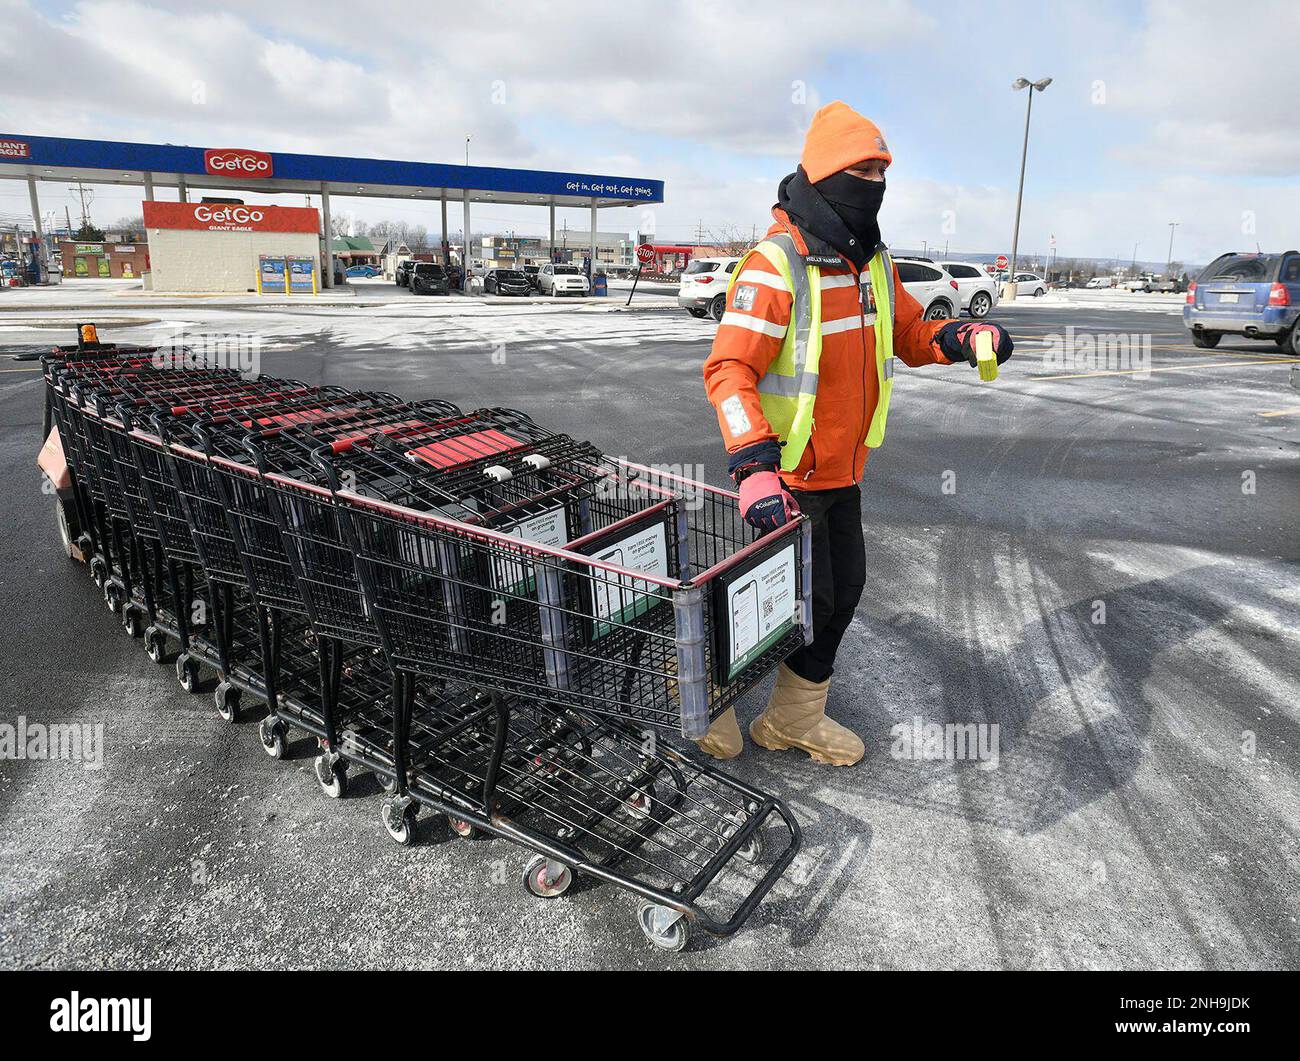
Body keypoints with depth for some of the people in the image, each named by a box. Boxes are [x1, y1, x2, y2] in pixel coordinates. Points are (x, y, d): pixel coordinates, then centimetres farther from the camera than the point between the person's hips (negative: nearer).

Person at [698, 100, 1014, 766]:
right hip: (785, 477, -8)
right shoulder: (774, 266, -19)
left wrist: (961, 338, -3)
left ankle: (796, 716, 36)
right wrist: (755, 464, -37)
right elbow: (729, 370, -26)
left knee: (842, 593, 15)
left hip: (843, 472, 9)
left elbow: (909, 333, 20)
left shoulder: (874, 264, 8)